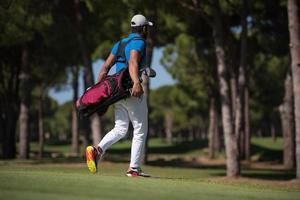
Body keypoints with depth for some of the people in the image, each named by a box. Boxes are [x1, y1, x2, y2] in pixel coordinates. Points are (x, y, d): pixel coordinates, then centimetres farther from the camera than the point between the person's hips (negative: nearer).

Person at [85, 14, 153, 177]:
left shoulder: (119, 44, 18)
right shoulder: (139, 43, -6)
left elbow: (105, 68, 14)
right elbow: (133, 63, -26)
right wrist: (137, 83, -41)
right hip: (133, 92, -7)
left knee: (120, 130, 5)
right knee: (140, 131, 3)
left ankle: (97, 150, -19)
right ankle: (134, 168, 1)